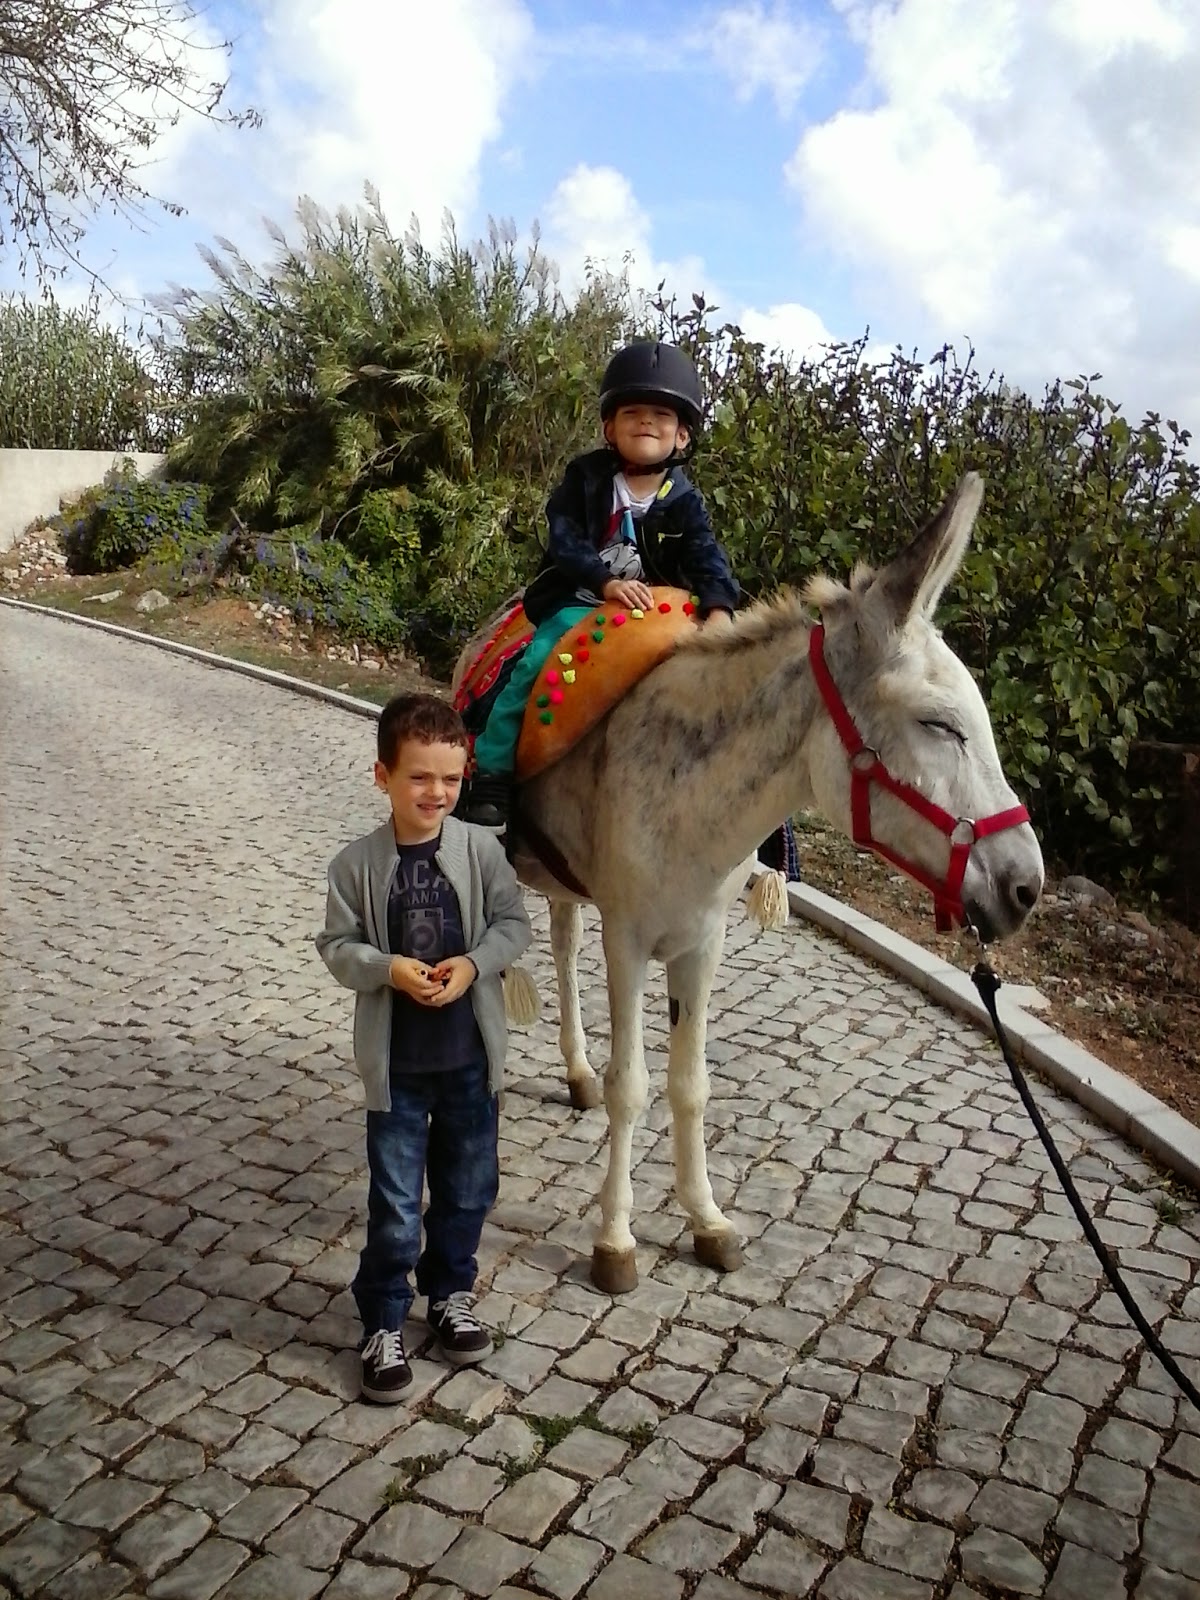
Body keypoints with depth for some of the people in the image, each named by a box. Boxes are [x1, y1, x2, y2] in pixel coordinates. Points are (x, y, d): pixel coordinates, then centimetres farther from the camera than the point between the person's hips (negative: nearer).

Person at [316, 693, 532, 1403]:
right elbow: (336, 945, -3)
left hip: (471, 1055, 2)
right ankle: (384, 1322, 27)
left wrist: (473, 962, -18)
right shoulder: (358, 863, -10)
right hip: (396, 1062, -2)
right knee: (395, 1202, 7)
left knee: (468, 1187, 18)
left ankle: (452, 1291, 41)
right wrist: (388, 968, -20)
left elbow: (515, 923, -2)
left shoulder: (481, 850, -8)